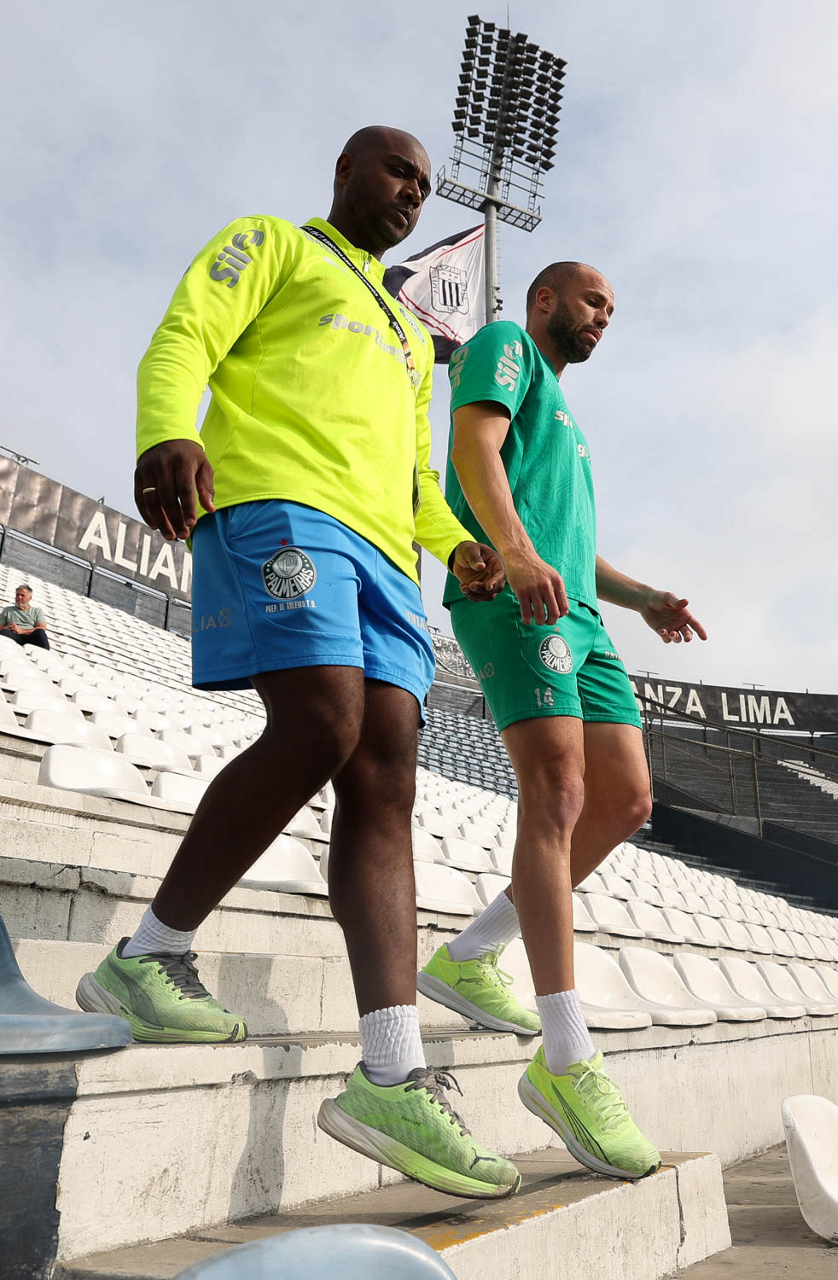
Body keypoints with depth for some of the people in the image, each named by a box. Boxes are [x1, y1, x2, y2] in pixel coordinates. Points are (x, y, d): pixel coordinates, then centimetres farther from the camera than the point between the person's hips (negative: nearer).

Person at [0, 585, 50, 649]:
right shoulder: (7, 610, 28)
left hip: (31, 637, 0)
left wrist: (22, 631, -7)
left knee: (40, 632, -35)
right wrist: (6, 628, -5)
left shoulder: (37, 611, 23)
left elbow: (42, 628, 5)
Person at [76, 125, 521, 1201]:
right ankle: (145, 960, -5)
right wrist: (166, 435, -22)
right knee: (321, 728, -25)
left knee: (386, 776, -10)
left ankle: (392, 1078, -13)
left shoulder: (407, 333, 38)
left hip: (379, 548, 7)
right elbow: (182, 344, 2)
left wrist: (460, 544, 11)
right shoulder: (270, 243, 19)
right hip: (276, 501, -6)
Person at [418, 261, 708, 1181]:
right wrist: (515, 551, -26)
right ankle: (567, 1061, -17)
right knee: (558, 793, -20)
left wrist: (646, 600, 18)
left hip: (575, 614, 9)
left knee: (625, 802, 1)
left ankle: (469, 958, 10)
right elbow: (473, 445, -9)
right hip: (511, 599, -9)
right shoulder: (505, 344, 12)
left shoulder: (562, 411, 37)